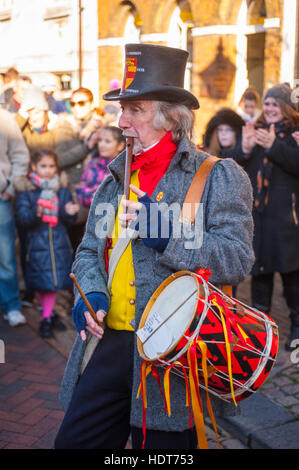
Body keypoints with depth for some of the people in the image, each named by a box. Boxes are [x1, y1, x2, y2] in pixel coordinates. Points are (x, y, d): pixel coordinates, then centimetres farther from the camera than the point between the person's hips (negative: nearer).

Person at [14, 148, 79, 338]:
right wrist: (36, 214, -29)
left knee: (54, 280, 1)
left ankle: (46, 319, 13)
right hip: (37, 241, -2)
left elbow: (69, 221, 7)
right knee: (40, 282, 3)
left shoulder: (62, 189, 6)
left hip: (58, 241, 2)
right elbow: (22, 218, -10)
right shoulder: (26, 190, -2)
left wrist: (70, 212, -15)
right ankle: (48, 313, 24)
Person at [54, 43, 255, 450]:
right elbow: (89, 251, 19)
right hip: (110, 343, 6)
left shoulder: (220, 176, -4)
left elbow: (237, 259, -14)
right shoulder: (117, 180, 14)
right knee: (73, 442, 12)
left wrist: (168, 235, -23)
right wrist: (91, 293, 0)